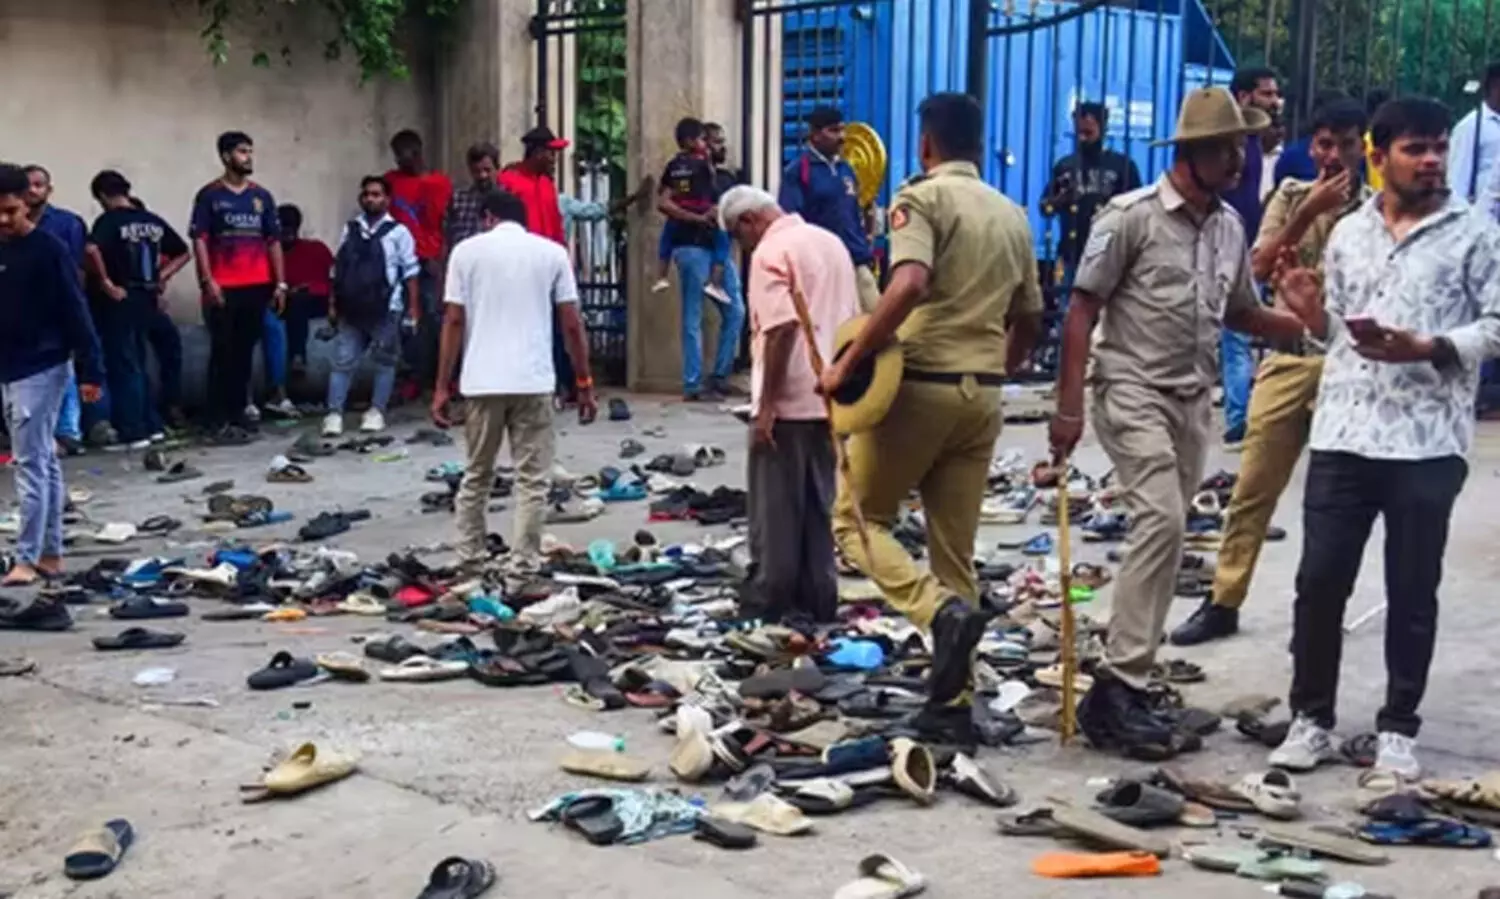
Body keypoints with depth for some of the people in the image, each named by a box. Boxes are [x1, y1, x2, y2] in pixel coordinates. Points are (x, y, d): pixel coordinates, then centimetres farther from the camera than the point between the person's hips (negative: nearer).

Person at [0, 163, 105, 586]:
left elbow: (75, 313, -12)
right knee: (44, 461, 12)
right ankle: (50, 554, 17)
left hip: (42, 369, -7)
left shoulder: (49, 250, -10)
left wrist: (90, 371, -15)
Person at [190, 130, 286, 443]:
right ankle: (220, 420, -2)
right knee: (223, 353, -3)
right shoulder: (209, 195, -1)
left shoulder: (262, 196, 11)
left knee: (245, 351, 10)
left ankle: (237, 412, 19)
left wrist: (280, 282, 6)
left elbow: (274, 241, 12)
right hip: (223, 288, -4)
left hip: (257, 287, 4)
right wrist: (207, 280, -14)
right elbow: (199, 240, -5)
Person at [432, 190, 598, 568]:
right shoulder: (552, 252, 5)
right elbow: (572, 324, 2)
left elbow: (454, 321, 0)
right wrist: (584, 384, 9)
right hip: (533, 382, -1)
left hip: (481, 382, 1)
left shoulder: (467, 250, 4)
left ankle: (470, 560, 19)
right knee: (532, 480, 4)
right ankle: (526, 564, 2)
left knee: (476, 475, 15)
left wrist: (442, 387, 3)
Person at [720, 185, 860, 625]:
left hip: (788, 402, -8)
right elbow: (850, 322, 19)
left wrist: (766, 404, -19)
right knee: (820, 508, 13)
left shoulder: (772, 251, -11)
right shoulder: (832, 242, 15)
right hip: (829, 398, 8)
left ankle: (771, 605, 7)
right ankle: (818, 602, 16)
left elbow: (780, 328, -21)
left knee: (777, 511, 1)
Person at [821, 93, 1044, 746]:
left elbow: (909, 285, -24)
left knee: (858, 519, 10)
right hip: (982, 393, 6)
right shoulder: (1012, 215, 15)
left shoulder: (923, 198, -6)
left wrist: (848, 362, -19)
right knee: (955, 549, 11)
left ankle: (941, 611, -15)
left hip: (919, 383, -6)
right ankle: (951, 706, 11)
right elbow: (1029, 320, 20)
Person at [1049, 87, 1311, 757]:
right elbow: (1082, 309, -9)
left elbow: (1242, 312, 21)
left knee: (1164, 534, 9)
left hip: (1194, 401, 7)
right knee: (1161, 522, -20)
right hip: (1135, 394, -7)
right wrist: (1068, 407, -13)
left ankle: (1125, 682, 18)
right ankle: (1118, 688, -17)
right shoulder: (1132, 216, -10)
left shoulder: (1230, 226, 11)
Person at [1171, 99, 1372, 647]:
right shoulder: (1292, 196, 7)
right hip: (1289, 358, 2)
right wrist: (1309, 211, -11)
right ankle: (1223, 603, 10)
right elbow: (1260, 268, -5)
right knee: (1252, 488, 3)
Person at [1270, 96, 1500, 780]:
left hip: (1427, 441, -3)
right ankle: (1311, 718, 17)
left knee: (1412, 592, 6)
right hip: (1343, 433, 3)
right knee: (1319, 580, 2)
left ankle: (1398, 727, 20)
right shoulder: (1349, 232, 13)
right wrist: (1310, 312, -3)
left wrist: (1425, 349, -17)